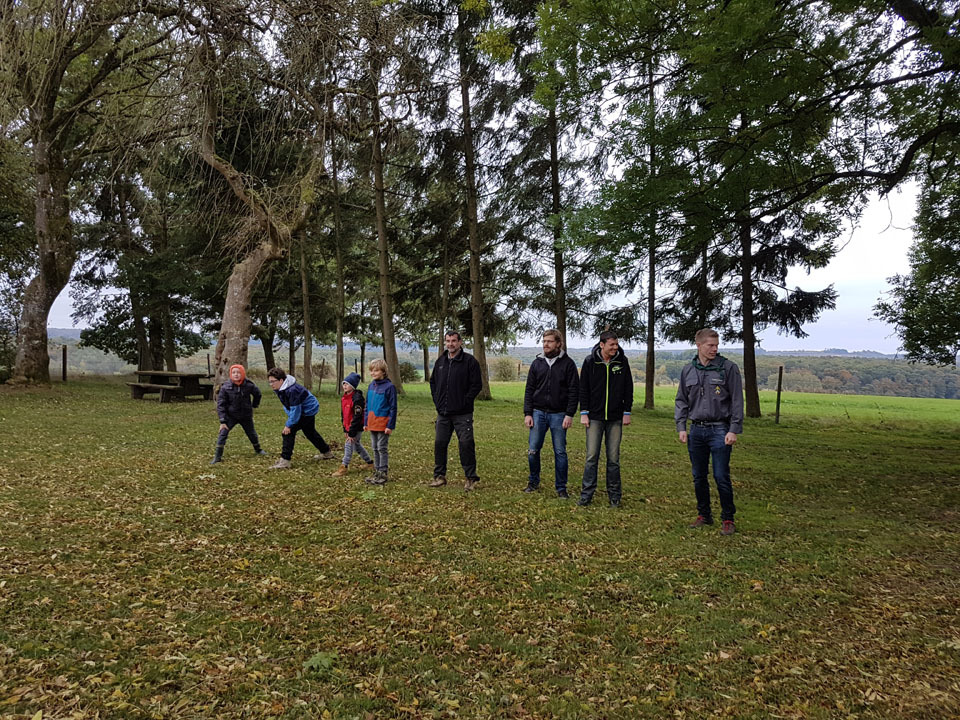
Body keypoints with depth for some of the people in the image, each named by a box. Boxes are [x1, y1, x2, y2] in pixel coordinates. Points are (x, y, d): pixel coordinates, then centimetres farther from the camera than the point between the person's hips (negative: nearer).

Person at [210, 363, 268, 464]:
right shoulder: (225, 387, -18)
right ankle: (217, 456, -9)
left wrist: (254, 405, 16)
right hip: (231, 416, -1)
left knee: (252, 433, 15)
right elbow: (221, 404, -14)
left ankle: (258, 449, 42)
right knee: (223, 433, -15)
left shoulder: (249, 385, -15)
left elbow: (257, 394, 8)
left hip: (246, 416, 2)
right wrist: (222, 421, -19)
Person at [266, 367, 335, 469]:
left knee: (288, 432, -16)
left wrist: (289, 425, -25)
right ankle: (327, 453, 41)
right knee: (310, 432, 24)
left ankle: (285, 460, -15)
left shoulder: (292, 390, -32)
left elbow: (295, 410, -29)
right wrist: (290, 417, -1)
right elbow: (287, 406, 9)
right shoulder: (279, 389, -2)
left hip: (308, 410, -10)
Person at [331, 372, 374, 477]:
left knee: (349, 444, -9)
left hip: (357, 427, -9)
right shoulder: (344, 398, 7)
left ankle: (344, 467, -1)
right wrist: (345, 430, 13)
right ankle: (369, 462, 34)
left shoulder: (357, 398, -21)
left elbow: (357, 417, -23)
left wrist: (351, 433, -21)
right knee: (356, 445, 18)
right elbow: (343, 414, 15)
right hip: (349, 427, 9)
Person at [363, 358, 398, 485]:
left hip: (383, 424, -7)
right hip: (372, 423, 7)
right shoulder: (371, 386, 10)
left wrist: (391, 426, -15)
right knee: (375, 449, 14)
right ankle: (377, 472, 23)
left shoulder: (389, 386, -11)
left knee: (382, 448, -1)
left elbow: (393, 407, -11)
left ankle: (383, 474, 7)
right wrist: (366, 423, 13)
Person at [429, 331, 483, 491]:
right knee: (439, 443, 8)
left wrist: (465, 402, -12)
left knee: (466, 444, -4)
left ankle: (471, 478, 6)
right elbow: (433, 382, 23)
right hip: (443, 413, 5)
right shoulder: (440, 361, 12)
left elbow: (477, 385, -8)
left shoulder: (470, 361, -6)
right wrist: (437, 401, 12)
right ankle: (439, 476, 20)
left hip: (463, 414, -5)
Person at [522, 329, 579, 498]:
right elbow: (529, 390, 9)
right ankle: (534, 482, 21)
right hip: (538, 413, 3)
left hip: (558, 414, -3)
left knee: (560, 452, 2)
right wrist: (527, 413, 0)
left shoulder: (568, 363, -1)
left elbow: (574, 391, -3)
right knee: (533, 450, 3)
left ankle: (561, 487, 13)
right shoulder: (537, 363, 8)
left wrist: (569, 415, -10)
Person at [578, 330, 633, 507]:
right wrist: (584, 412, -2)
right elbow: (583, 388, 2)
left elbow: (628, 388, 8)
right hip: (595, 417, -1)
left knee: (613, 458, 6)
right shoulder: (590, 361, -2)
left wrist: (627, 412, 3)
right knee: (591, 456, -2)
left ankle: (614, 494, 16)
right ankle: (587, 494, 6)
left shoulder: (622, 361, 1)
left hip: (615, 418, 1)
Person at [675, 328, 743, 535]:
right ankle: (704, 515, 25)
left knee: (721, 476, -3)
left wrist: (734, 430, -9)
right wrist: (681, 427, 5)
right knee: (699, 477, 11)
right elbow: (681, 401, 14)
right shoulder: (688, 370, 8)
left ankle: (727, 518, 12)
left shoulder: (729, 368, -3)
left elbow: (737, 401, -4)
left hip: (720, 430, -4)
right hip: (696, 430, 4)